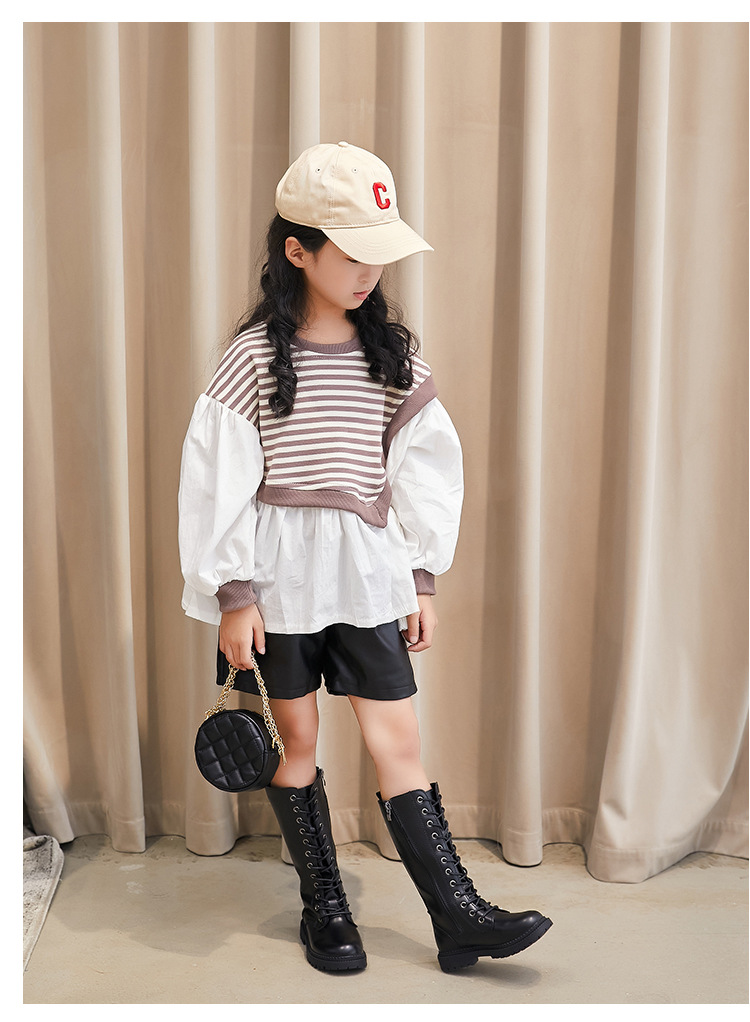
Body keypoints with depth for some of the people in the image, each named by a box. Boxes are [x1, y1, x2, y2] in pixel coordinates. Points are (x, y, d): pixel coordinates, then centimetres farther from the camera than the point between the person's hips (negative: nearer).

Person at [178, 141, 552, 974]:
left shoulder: (393, 351, 5)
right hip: (280, 573, -3)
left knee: (398, 741, 2)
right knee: (296, 740, 8)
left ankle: (458, 919, 8)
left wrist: (422, 580, 7)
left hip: (368, 571, 3)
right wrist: (233, 595, -9)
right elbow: (218, 478, -7)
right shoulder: (255, 356, -7)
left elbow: (422, 466, 9)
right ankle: (323, 907, 24)